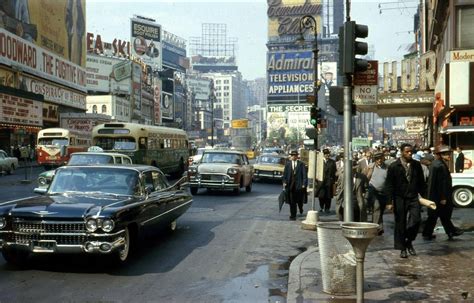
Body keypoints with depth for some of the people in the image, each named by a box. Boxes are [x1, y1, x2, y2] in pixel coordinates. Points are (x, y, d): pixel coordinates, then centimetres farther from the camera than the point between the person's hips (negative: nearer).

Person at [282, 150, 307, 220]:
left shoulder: (301, 164, 0)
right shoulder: (287, 164, 6)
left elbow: (304, 175, -2)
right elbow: (285, 174, 8)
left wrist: (304, 184, -9)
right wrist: (284, 182, -3)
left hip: (299, 185, -1)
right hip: (290, 185, 1)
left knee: (299, 200, 6)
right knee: (291, 201, 0)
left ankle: (300, 209, 39)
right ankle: (293, 215, 8)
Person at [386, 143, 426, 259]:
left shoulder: (416, 165, 7)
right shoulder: (394, 166, -4)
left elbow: (421, 183, 14)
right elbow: (389, 185, -4)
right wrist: (390, 201, -8)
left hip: (413, 198, 2)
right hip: (400, 199, -2)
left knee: (416, 220, -11)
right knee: (400, 224, 4)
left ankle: (409, 241, 13)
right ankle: (402, 248, 16)